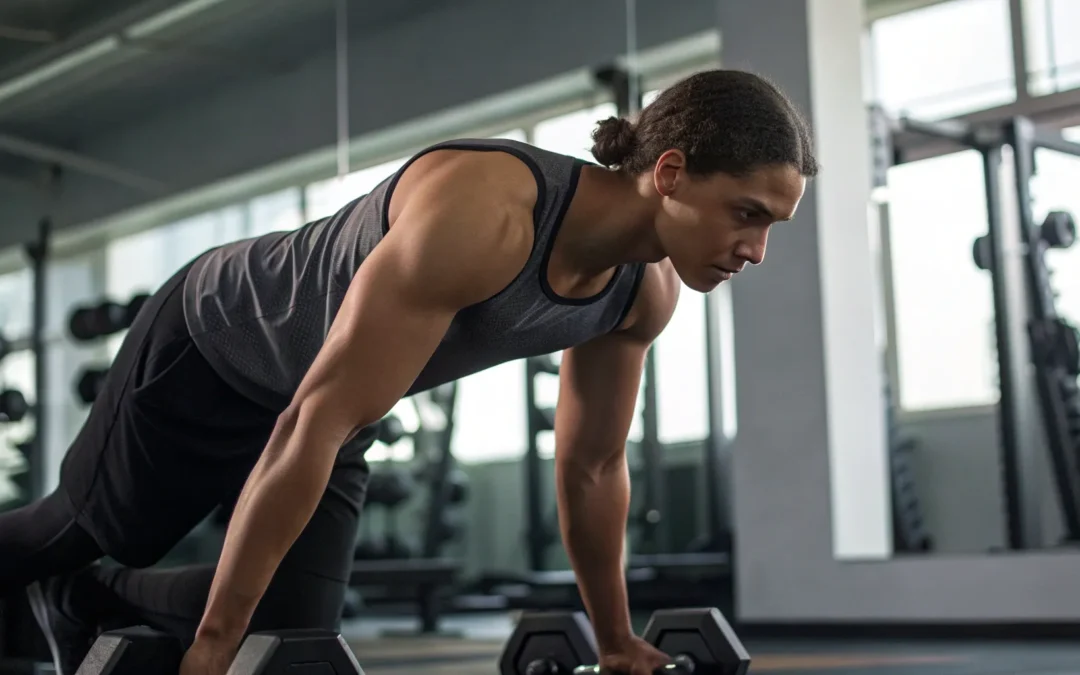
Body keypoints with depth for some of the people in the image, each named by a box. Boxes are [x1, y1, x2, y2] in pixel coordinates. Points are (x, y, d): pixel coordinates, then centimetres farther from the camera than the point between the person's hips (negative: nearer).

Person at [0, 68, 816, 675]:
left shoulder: (647, 292, -16)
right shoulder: (480, 217, -41)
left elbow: (593, 468, -1)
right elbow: (313, 427, -40)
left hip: (335, 410, 6)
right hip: (213, 347, -6)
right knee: (100, 527, 17)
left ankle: (85, 603, 27)